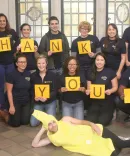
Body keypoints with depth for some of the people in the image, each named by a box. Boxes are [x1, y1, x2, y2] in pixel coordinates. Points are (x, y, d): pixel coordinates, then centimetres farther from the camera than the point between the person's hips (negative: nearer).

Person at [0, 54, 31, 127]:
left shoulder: (29, 74, -1)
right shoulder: (12, 75, -15)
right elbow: (9, 91, -14)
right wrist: (11, 106, -16)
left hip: (26, 102, 4)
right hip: (15, 101, -4)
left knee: (25, 121, 2)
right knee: (15, 123, 0)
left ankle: (21, 112, 32)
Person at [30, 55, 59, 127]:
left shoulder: (53, 75, -8)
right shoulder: (33, 76, -1)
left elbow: (55, 90, -10)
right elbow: (31, 90, 1)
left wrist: (47, 98, -27)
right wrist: (34, 97, -21)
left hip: (50, 102, -2)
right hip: (37, 102, 2)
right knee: (33, 123, -7)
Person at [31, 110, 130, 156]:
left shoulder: (65, 120, 0)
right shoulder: (52, 138, 3)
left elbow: (81, 122, 5)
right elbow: (34, 144, 1)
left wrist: (91, 124, -14)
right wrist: (42, 130, -3)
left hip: (94, 132, 0)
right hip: (91, 147, 1)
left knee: (121, 144, -11)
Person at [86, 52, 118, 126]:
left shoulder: (110, 72, -5)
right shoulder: (91, 74, 4)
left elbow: (115, 87, -1)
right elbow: (89, 88, 8)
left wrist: (110, 91, -23)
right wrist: (88, 91, -15)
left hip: (107, 102, -2)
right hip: (95, 102, 3)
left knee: (102, 121, -14)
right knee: (90, 121, -13)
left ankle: (109, 115, 19)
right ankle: (97, 114, 20)